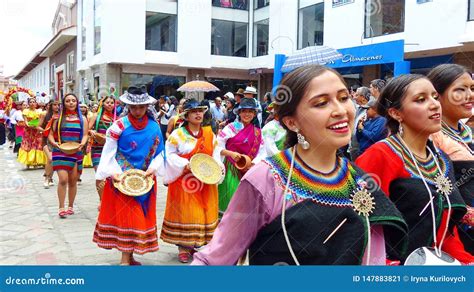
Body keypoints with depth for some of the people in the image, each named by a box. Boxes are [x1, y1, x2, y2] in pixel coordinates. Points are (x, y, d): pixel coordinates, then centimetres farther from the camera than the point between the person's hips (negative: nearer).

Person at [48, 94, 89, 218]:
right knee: (63, 179, -14)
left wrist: (82, 144, -18)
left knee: (73, 181, 8)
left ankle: (70, 206, 22)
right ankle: (61, 207, -5)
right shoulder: (59, 118, 7)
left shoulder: (82, 118, 9)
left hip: (76, 152, 2)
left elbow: (85, 135, 3)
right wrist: (54, 143, -15)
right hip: (60, 152, -1)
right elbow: (51, 135, 5)